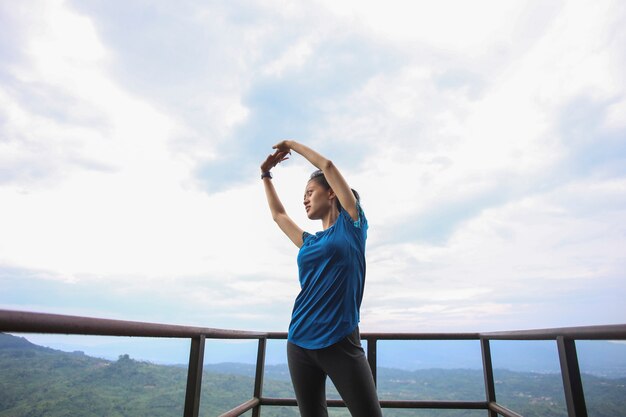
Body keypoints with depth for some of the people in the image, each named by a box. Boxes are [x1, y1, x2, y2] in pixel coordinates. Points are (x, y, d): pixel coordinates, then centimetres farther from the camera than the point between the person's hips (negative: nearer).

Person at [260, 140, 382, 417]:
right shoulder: (309, 242, 17)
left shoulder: (351, 224, 4)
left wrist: (292, 144, 18)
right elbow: (278, 214, 33)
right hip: (300, 344, 6)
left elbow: (327, 166, 5)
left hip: (341, 342, -5)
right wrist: (266, 175, 37)